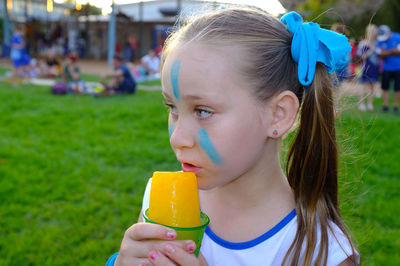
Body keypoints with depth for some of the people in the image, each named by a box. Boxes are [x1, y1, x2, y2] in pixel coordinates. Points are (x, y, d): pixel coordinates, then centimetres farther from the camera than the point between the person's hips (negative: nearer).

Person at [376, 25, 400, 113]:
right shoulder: (380, 41, -2)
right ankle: (385, 106, 10)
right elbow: (381, 54, -11)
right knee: (385, 87, 1)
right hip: (386, 68, 2)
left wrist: (387, 52, -13)